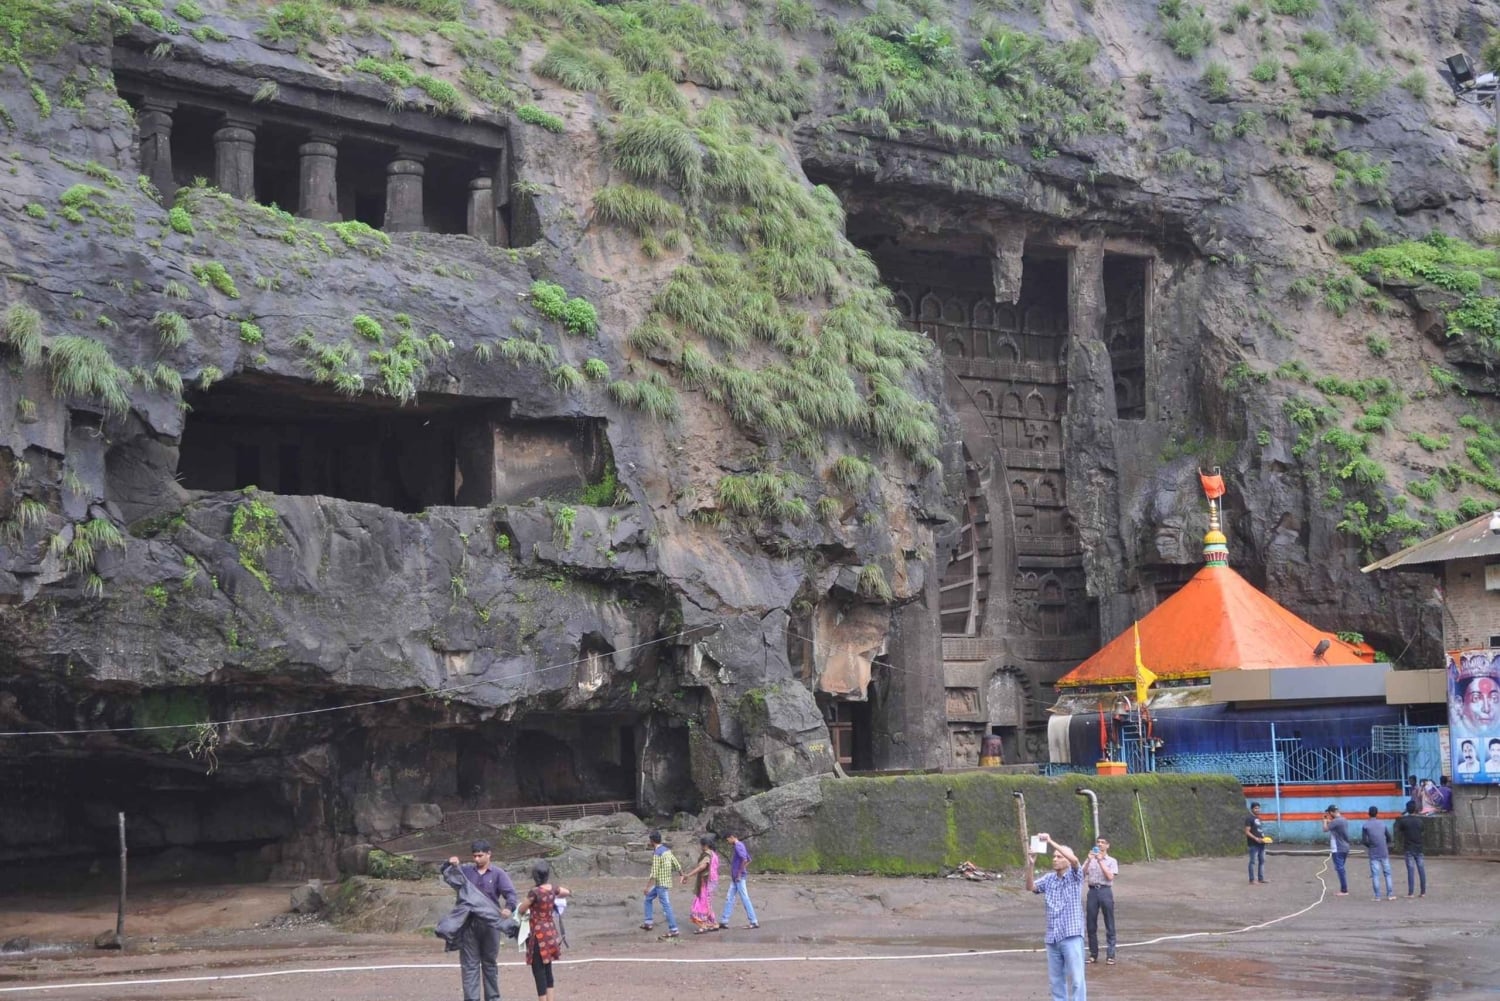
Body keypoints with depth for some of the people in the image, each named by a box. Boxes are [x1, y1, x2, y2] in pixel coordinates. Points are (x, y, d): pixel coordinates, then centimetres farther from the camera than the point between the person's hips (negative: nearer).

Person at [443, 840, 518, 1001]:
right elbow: (448, 877, 16)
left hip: (490, 924, -1)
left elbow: (510, 893, -10)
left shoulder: (497, 873, 0)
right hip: (469, 923, 1)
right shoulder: (466, 870, 6)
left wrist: (509, 907, -31)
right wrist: (449, 865, -7)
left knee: (490, 963, 12)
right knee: (470, 963, -1)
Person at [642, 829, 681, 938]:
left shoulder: (657, 854, -20)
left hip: (661, 884, -10)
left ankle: (673, 930, -3)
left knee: (666, 906, -5)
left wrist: (647, 887, -17)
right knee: (648, 899, 21)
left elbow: (654, 873, -22)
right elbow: (677, 865, 10)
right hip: (667, 881, 10)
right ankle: (648, 923, 25)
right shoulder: (667, 850, 6)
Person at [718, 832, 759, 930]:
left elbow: (744, 860, -26)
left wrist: (739, 873, -20)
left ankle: (754, 922, -3)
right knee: (729, 898, 10)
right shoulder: (738, 846, 16)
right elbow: (749, 860, 22)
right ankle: (724, 921, 12)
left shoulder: (738, 846, -14)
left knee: (744, 898, -6)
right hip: (735, 878, 10)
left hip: (739, 878, -10)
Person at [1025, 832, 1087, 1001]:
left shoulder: (1075, 876, -3)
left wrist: (1051, 841, -25)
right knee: (1055, 979, 12)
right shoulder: (1049, 878, 10)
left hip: (1071, 936, -5)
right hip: (1052, 937, 5)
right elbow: (1030, 887, -1)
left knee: (1076, 978, -6)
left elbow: (1074, 860, -21)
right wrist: (1031, 865, -14)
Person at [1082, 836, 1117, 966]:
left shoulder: (1111, 861, 5)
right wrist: (1089, 860, -10)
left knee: (1109, 925, -2)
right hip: (1092, 891, 3)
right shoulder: (1090, 860, 13)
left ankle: (1110, 955, 2)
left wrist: (1100, 861, -11)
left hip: (1105, 891, -3)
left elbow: (1110, 877, -9)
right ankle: (1093, 954, 12)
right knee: (1091, 925, 4)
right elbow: (1082, 874, 1)